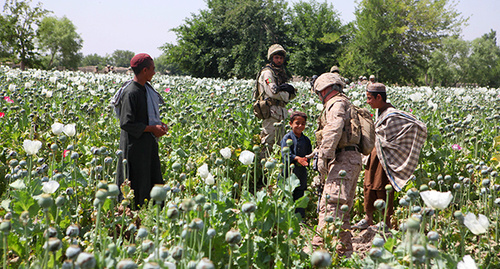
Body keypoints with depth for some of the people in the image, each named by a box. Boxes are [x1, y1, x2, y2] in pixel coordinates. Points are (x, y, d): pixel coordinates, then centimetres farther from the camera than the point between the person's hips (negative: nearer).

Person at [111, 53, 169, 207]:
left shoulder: (146, 88, 8)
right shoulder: (131, 93, -19)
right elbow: (126, 124, -20)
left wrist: (159, 124, 3)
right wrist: (152, 128, -17)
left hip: (148, 142, 9)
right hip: (135, 145, -9)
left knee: (154, 181, 12)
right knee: (138, 183, 0)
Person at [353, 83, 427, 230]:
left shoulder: (392, 115, -21)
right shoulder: (382, 112, 7)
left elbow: (415, 125, -23)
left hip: (385, 156, -9)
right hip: (376, 154, 9)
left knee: (383, 189, -1)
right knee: (369, 186, 15)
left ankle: (388, 222, 10)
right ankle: (368, 219, 27)